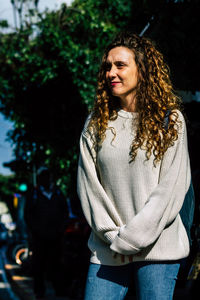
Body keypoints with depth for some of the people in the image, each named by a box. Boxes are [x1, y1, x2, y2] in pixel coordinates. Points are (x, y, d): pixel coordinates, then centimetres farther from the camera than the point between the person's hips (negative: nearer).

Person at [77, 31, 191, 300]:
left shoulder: (170, 120, -1)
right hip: (107, 249, 3)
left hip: (158, 246, -2)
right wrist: (112, 234, -6)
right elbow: (88, 185, 5)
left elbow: (172, 188, -6)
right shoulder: (96, 123, 8)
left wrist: (131, 237, -10)